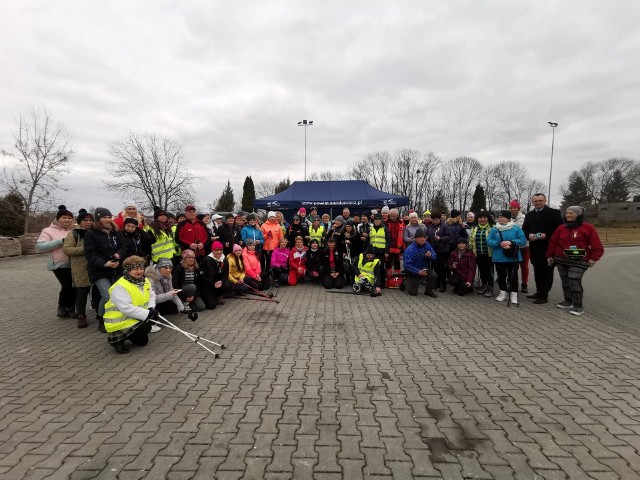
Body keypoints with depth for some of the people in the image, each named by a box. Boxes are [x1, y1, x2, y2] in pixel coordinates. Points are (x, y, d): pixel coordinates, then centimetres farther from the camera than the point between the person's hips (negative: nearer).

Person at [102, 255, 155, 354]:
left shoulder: (144, 281, 1)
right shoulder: (120, 287, -24)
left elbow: (151, 296, 10)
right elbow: (127, 309, -30)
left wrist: (151, 309, -10)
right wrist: (147, 313, -29)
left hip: (135, 317, 8)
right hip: (119, 322, -8)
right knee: (145, 328, -25)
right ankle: (116, 339, -4)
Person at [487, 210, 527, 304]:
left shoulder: (516, 228, -2)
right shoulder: (494, 229, 4)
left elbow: (523, 240, -8)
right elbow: (489, 241, -4)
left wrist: (511, 242, -22)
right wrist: (500, 244, -20)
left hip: (513, 258, -2)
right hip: (499, 258, 2)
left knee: (513, 276, 4)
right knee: (501, 276, 11)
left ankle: (514, 294, 14)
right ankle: (503, 292, 24)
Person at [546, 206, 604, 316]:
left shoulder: (588, 228, -4)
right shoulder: (561, 228, 6)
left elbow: (597, 246, -3)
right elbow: (552, 242, 12)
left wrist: (593, 258, -10)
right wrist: (549, 255, 11)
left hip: (578, 261, -5)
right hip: (561, 260, 5)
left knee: (574, 281, -13)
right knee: (565, 281, 11)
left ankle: (578, 306, -4)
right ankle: (568, 301, 25)